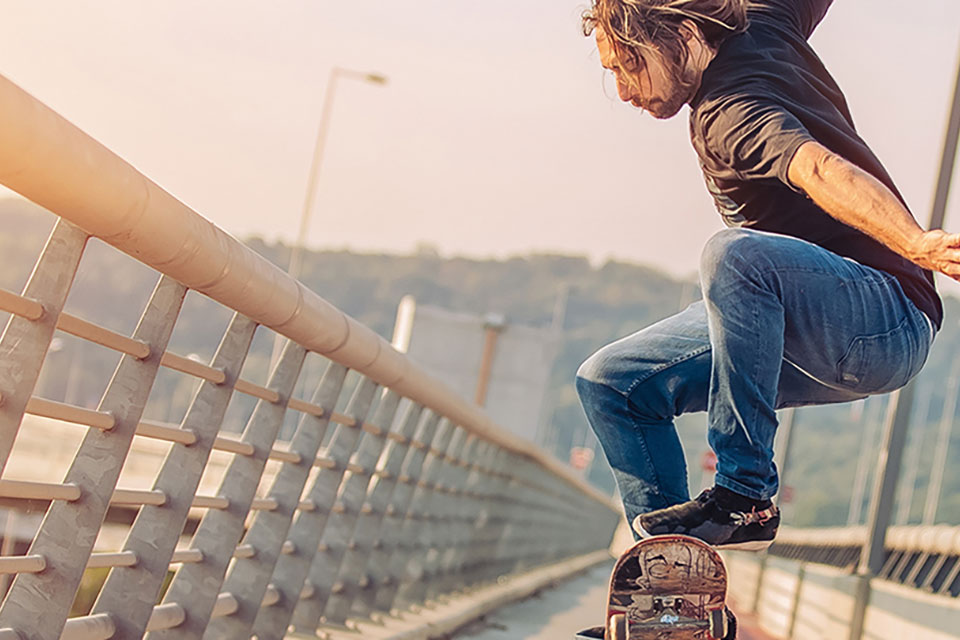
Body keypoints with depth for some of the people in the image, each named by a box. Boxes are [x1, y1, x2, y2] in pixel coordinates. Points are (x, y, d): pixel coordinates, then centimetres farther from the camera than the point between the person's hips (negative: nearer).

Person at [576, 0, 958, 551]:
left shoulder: (728, 116, -22)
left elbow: (818, 168, -40)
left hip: (885, 328, -10)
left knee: (734, 254, -39)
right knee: (611, 383, 6)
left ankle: (745, 497, -27)